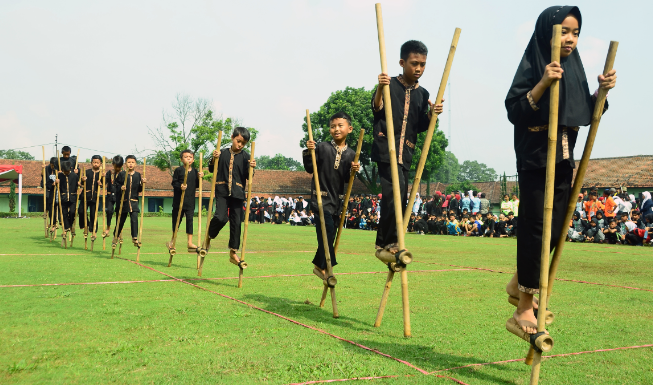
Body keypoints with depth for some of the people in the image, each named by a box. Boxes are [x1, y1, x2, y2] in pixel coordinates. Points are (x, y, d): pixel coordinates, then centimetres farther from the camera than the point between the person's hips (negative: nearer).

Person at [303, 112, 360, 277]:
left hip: (337, 198, 5)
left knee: (331, 232, 11)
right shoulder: (321, 147, -6)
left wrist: (352, 171, -13)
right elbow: (309, 169, -4)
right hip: (321, 195, -5)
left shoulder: (351, 154, 4)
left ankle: (319, 264, 27)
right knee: (327, 227, -18)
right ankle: (327, 266, -10)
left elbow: (346, 180, 7)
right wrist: (308, 152, -17)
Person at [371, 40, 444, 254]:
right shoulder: (390, 84, -1)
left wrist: (431, 114, -5)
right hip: (386, 147, -6)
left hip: (406, 153, 6)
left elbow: (420, 127, 14)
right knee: (396, 189, -23)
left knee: (400, 197, 8)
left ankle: (385, 244, 19)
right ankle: (388, 242, -15)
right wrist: (380, 90, -30)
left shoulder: (422, 94, 14)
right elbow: (376, 110, -13)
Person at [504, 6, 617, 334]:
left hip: (563, 160, 7)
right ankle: (524, 308, 3)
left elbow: (585, 113, 15)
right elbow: (514, 111, -17)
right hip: (535, 159, -7)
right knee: (537, 229, -6)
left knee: (554, 230, 10)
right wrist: (543, 83, -27)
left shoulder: (574, 68, 12)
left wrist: (601, 91, 0)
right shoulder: (532, 66, -8)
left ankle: (518, 284, 29)